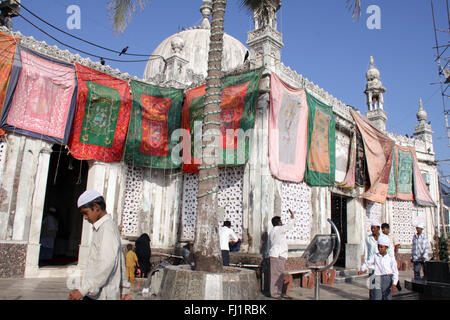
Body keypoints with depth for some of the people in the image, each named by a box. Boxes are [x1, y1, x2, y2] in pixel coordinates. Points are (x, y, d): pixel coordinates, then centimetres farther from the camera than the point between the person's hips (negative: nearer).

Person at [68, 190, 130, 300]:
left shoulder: (107, 228, -14)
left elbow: (107, 263, -25)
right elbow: (121, 262, 19)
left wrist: (84, 290, -24)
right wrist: (124, 290, 22)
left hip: (102, 295, -9)